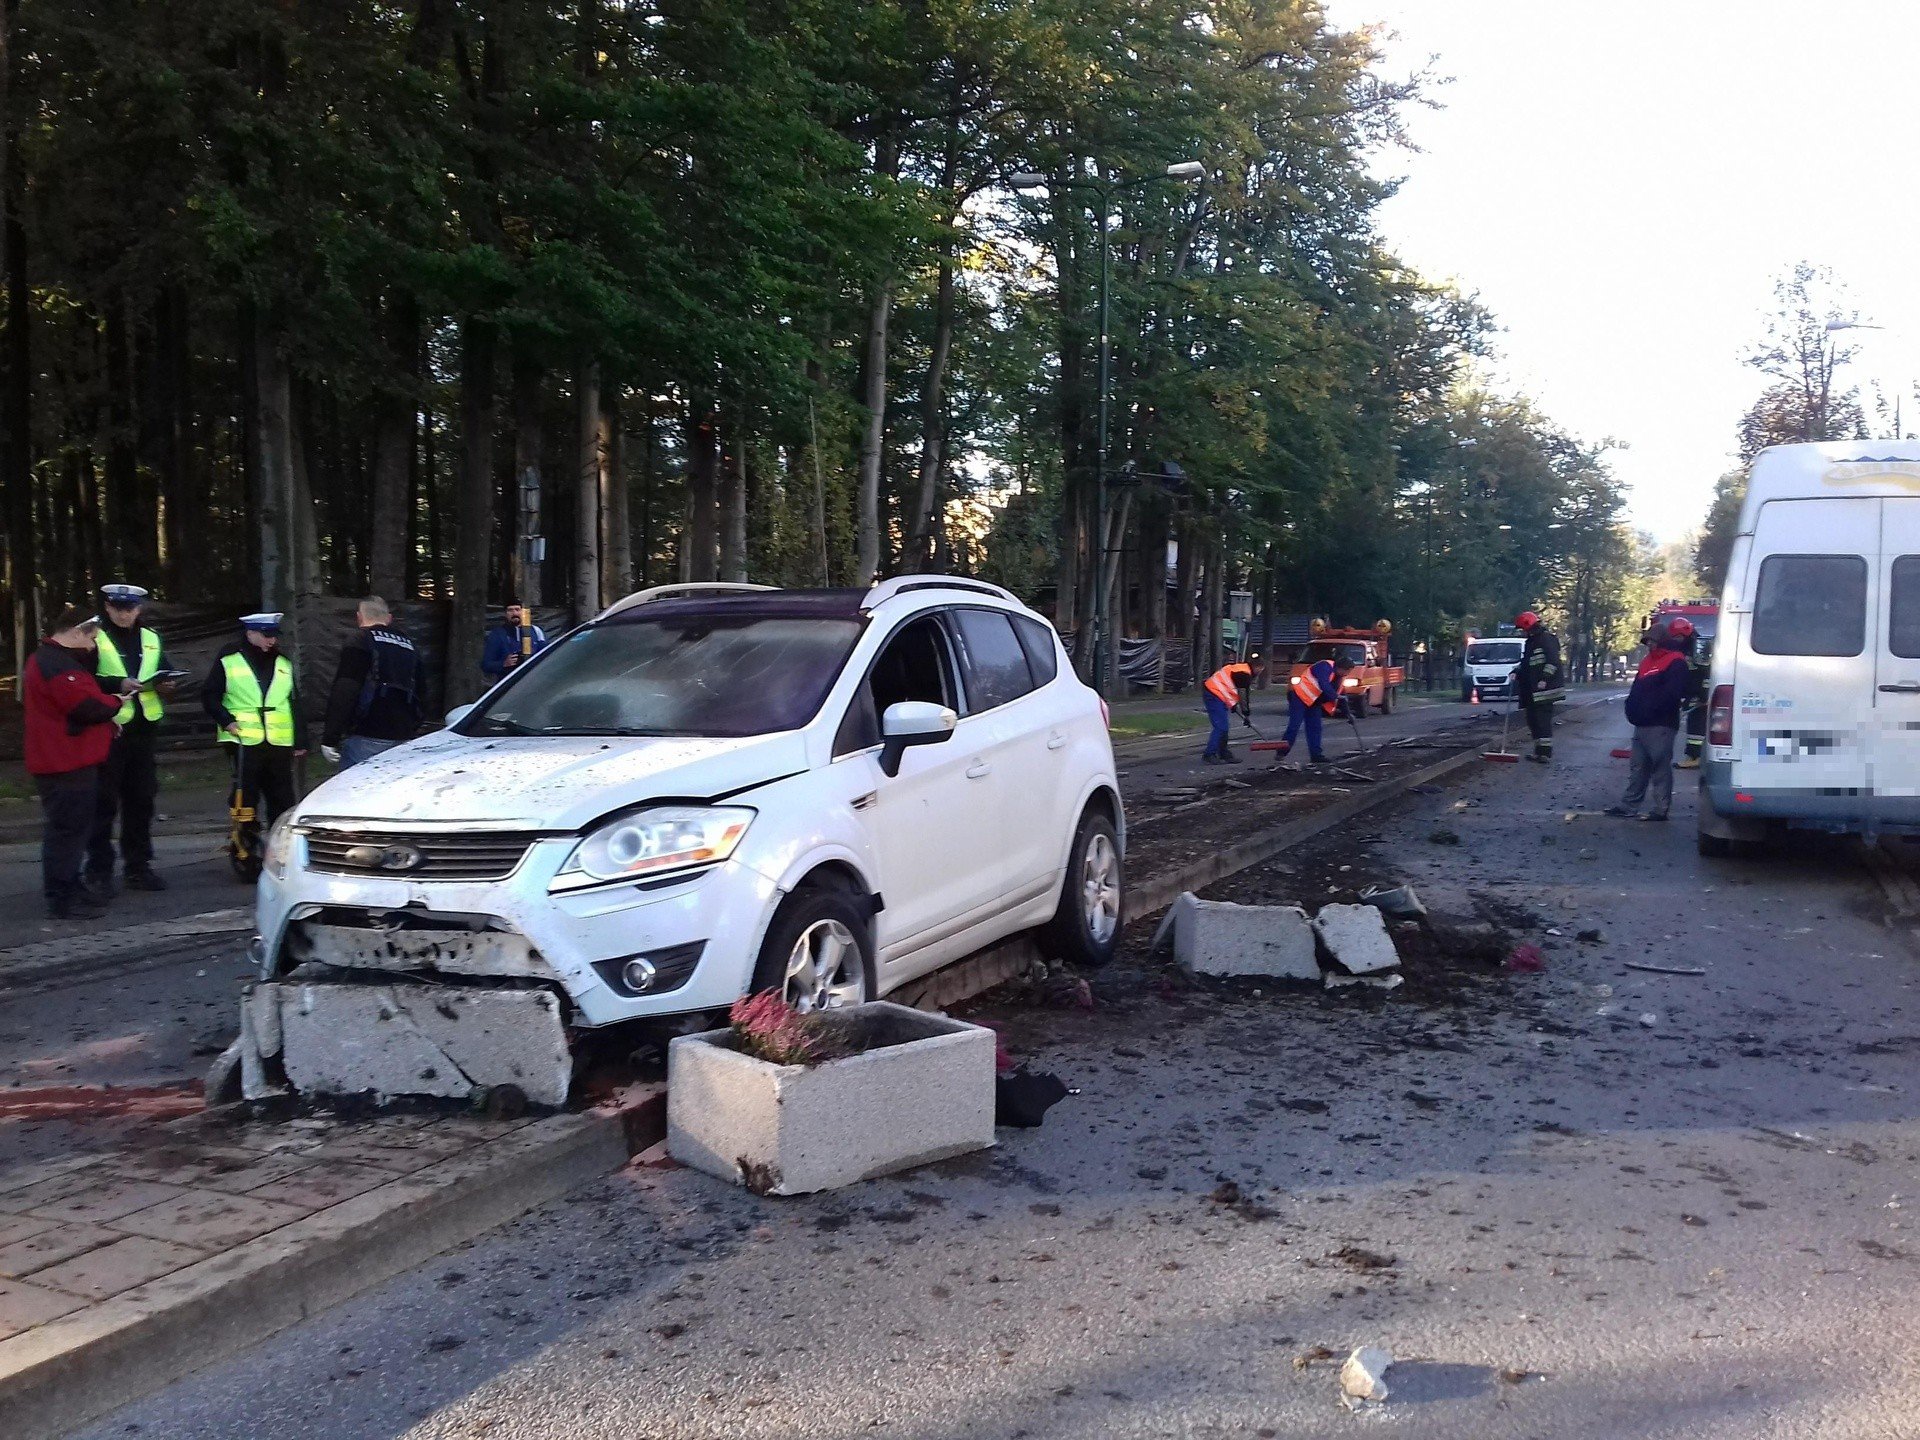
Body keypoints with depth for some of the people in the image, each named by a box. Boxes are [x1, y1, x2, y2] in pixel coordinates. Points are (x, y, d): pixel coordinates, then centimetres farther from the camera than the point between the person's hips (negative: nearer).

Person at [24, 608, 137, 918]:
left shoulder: (56, 659, 17)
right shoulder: (57, 665, -19)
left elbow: (82, 694, 23)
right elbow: (87, 706, -25)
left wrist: (117, 687, 6)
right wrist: (115, 702, -6)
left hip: (68, 762, 11)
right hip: (66, 765, -11)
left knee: (71, 828, 17)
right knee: (66, 829, -7)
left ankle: (70, 889, 26)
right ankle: (62, 900, -4)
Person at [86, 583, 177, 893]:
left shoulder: (151, 638, 14)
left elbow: (166, 674, 20)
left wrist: (166, 684, -3)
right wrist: (116, 685, -23)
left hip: (143, 728, 5)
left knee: (141, 800, 10)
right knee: (104, 801, -3)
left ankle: (138, 867, 18)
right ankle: (98, 870, 3)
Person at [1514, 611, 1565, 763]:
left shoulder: (1547, 638, -10)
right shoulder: (1531, 642, 19)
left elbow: (1553, 660, -19)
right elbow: (1526, 664, 25)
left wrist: (1545, 679, -25)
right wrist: (1517, 673, 9)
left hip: (1546, 686, -10)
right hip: (1532, 690, 10)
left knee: (1543, 720, -11)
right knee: (1532, 718, 10)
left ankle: (1546, 753, -10)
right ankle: (1539, 751, 17)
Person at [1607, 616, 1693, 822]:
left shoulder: (1676, 662, -8)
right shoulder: (1648, 661, 20)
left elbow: (1670, 695, -18)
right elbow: (1636, 691, 21)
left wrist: (1649, 711, -16)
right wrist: (1632, 710, 5)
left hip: (1660, 726, -9)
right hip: (1641, 725, 9)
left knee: (1660, 768, -5)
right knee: (1638, 768, 12)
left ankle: (1660, 809, -1)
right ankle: (1627, 805, 16)